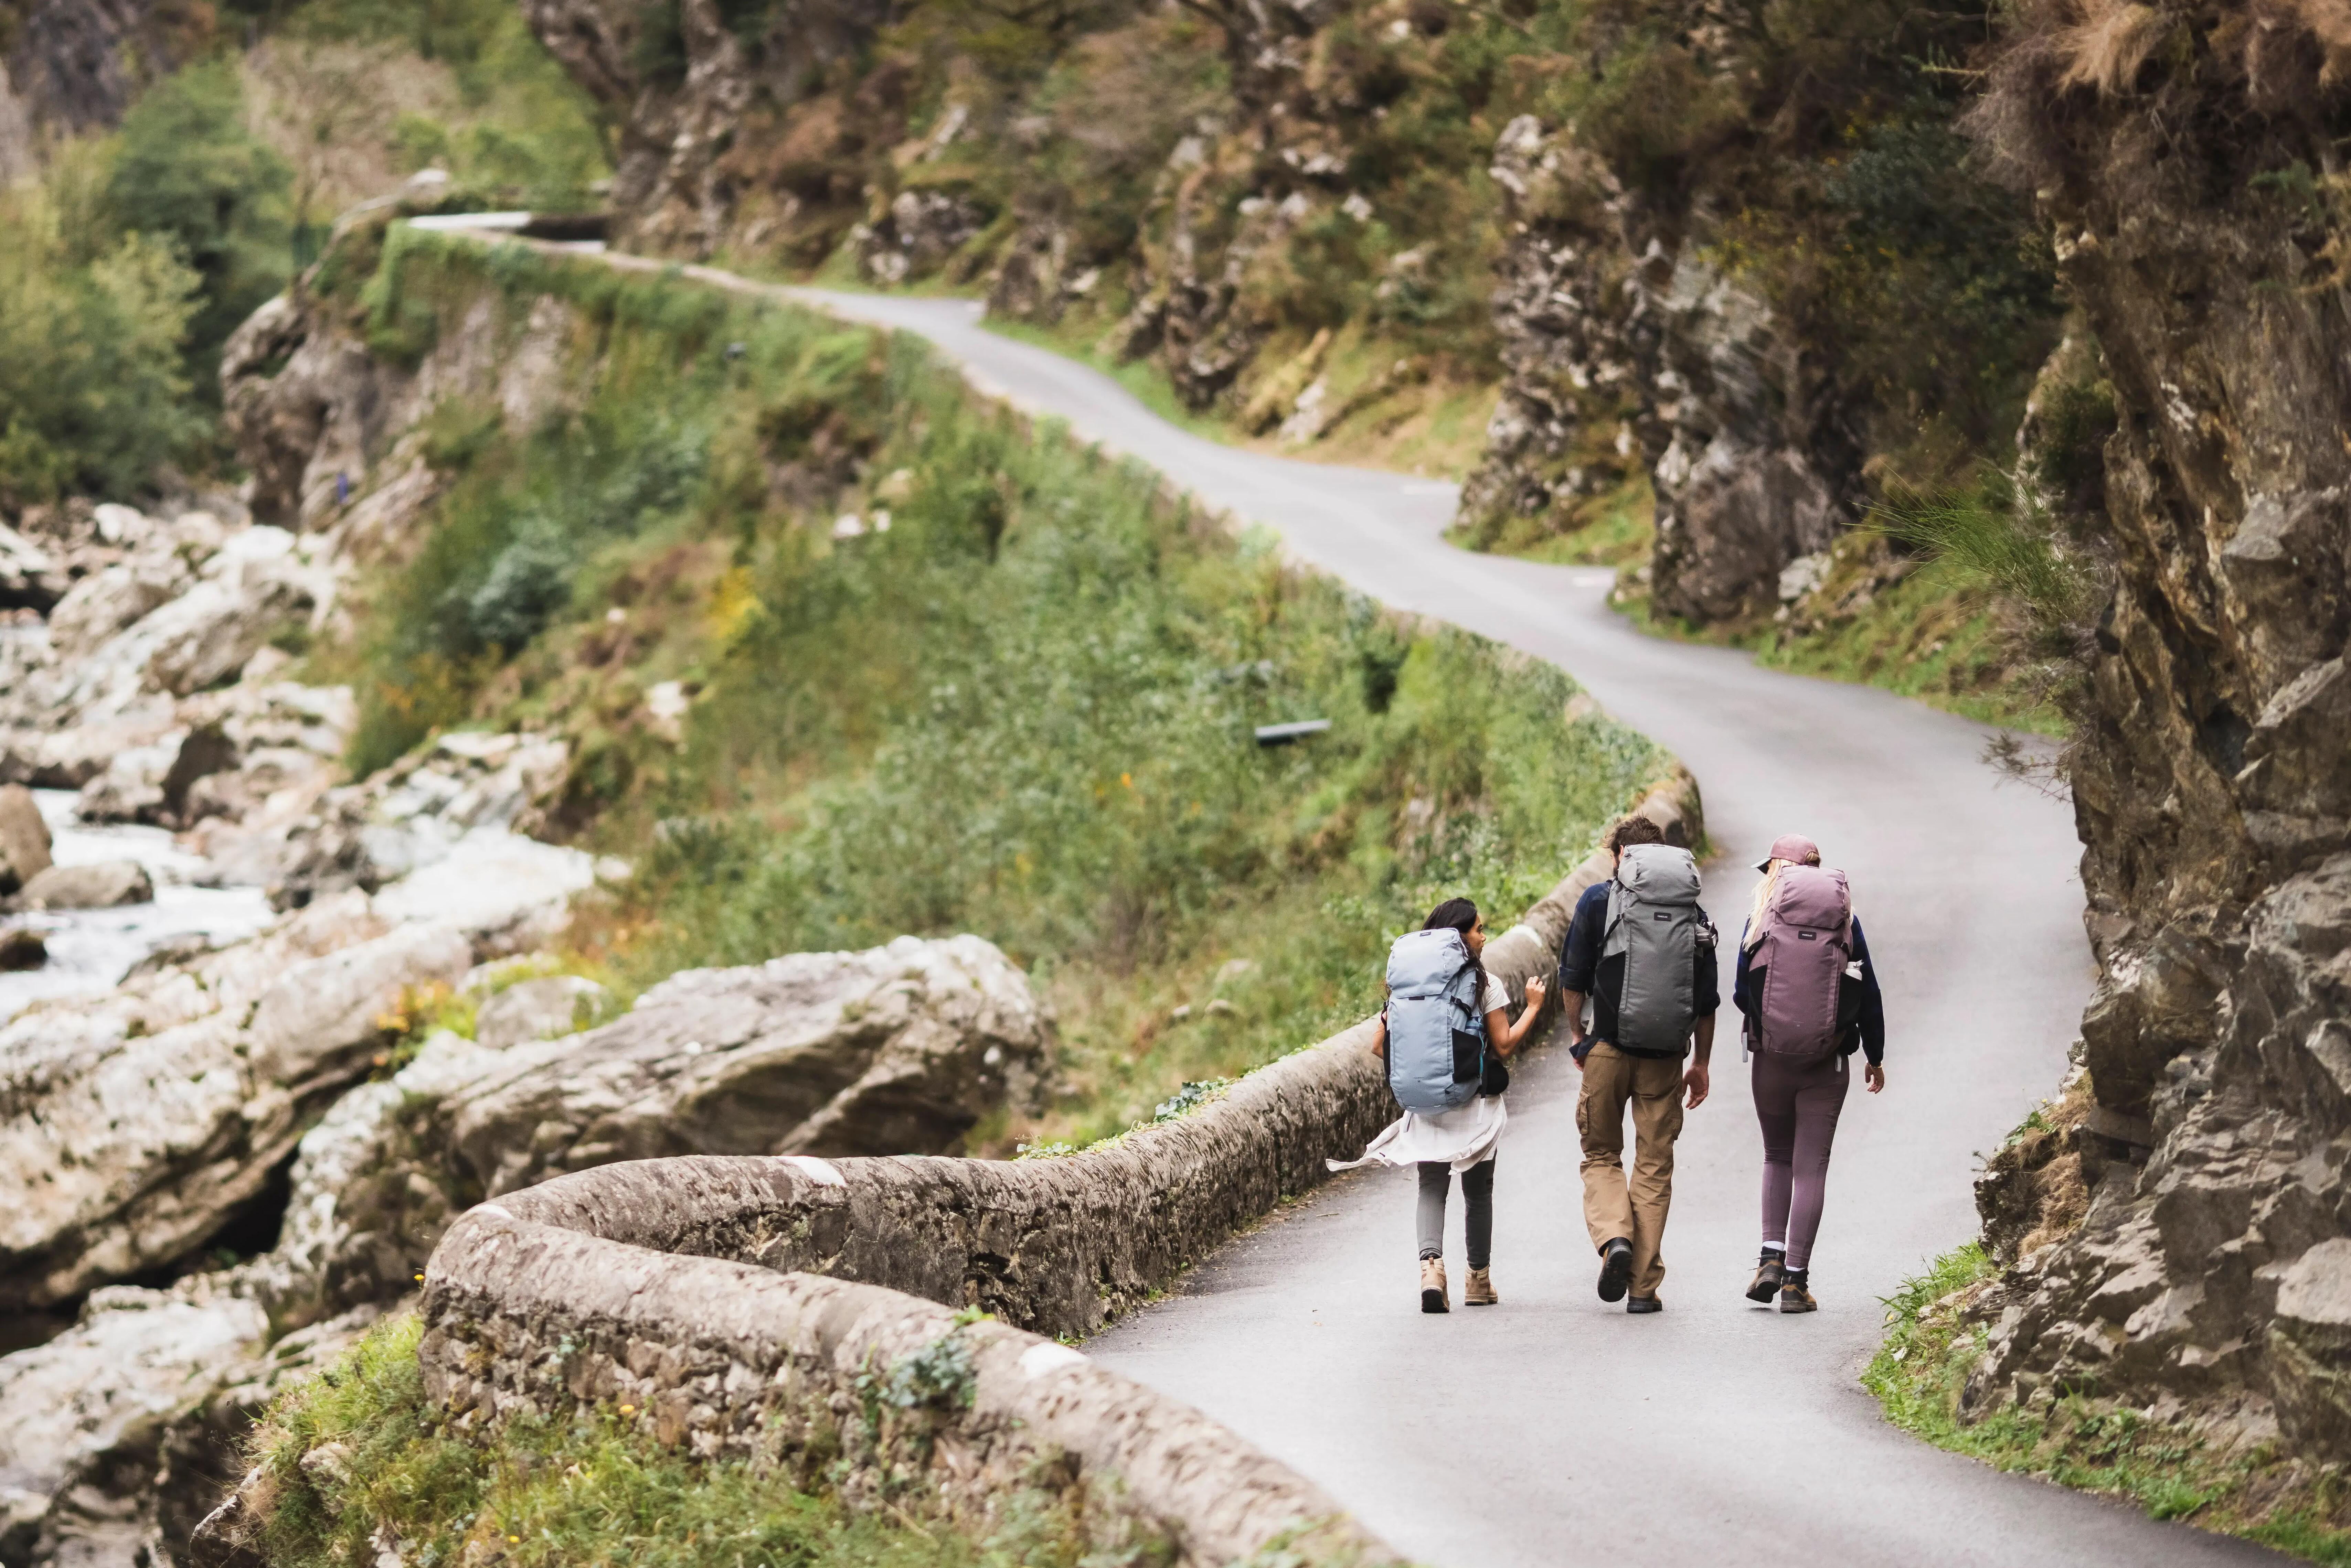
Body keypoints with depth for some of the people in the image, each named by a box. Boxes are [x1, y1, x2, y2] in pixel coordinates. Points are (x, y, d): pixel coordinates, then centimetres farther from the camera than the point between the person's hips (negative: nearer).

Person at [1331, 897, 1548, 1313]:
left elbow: (1380, 1044, 0)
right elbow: (1504, 1045, -6)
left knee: (1431, 1187, 5)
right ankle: (1479, 1280, 20)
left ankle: (1431, 1263, -21)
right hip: (1476, 1107, -2)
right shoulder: (1485, 985, -8)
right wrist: (1533, 1007, 5)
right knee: (1478, 1191, 12)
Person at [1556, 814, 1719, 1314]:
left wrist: (1577, 1034, 12)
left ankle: (1614, 1238, -15)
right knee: (1655, 1166, 7)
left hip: (1609, 1048, -2)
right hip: (1665, 1058, 2)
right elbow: (1707, 998, 7)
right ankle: (1644, 1286, 4)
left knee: (1601, 1155, 13)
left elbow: (1573, 978, -1)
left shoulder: (1598, 900, 0)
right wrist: (1701, 1064, 13)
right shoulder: (1691, 910, 7)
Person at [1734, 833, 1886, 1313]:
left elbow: (1742, 994, -4)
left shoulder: (1760, 919, -4)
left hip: (1772, 1058, 0)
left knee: (1778, 1157, 18)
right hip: (1828, 1062, 0)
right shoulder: (1843, 918, -1)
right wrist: (1875, 1056, 12)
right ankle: (1796, 1278, -1)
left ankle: (1772, 1257, 1)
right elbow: (1869, 994, 1)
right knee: (1811, 1166, 4)